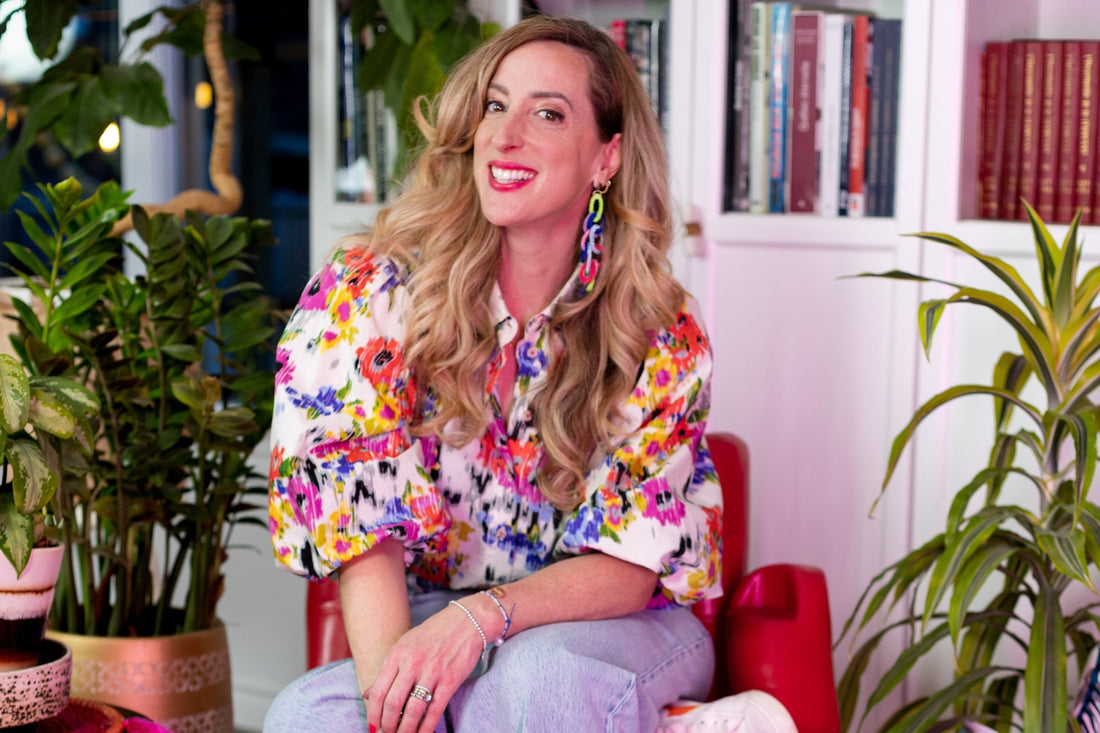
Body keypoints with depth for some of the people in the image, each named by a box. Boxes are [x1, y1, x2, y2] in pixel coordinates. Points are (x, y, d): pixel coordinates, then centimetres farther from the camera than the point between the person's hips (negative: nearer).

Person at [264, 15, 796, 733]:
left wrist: (485, 614, -30)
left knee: (541, 669, -37)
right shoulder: (374, 291, -7)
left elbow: (631, 566, -11)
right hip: (429, 621, 2)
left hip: (624, 629, -2)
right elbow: (363, 530, -12)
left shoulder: (663, 336, -8)